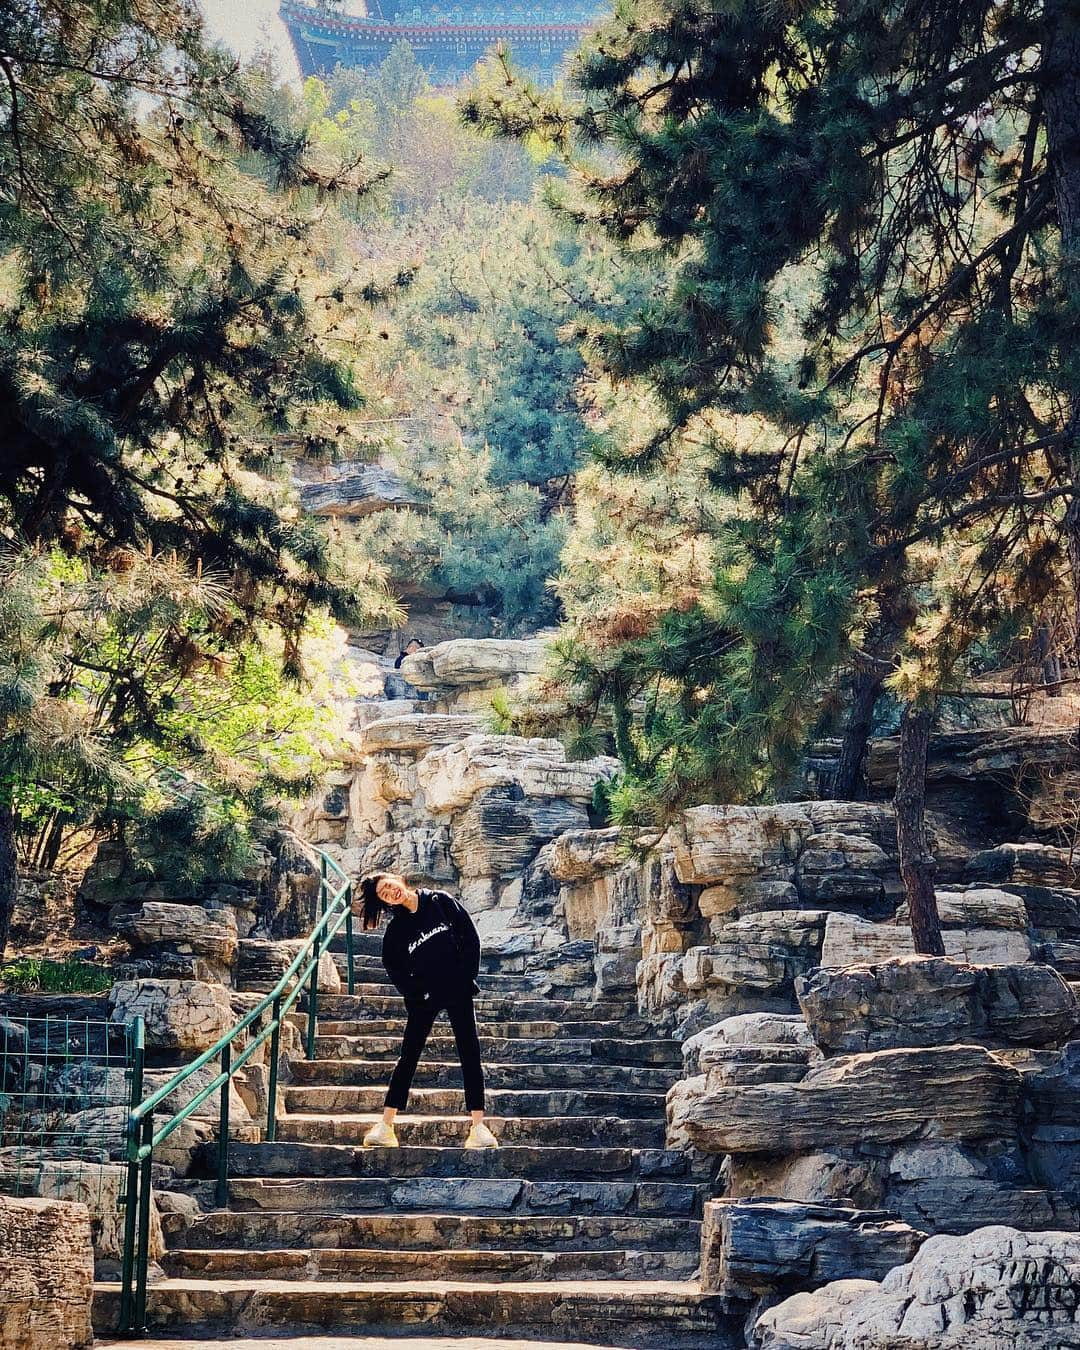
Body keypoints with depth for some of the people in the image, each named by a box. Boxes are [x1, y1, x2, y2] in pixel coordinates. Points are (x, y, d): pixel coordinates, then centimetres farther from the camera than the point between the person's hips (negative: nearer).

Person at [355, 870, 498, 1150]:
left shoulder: (441, 902, -2)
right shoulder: (396, 929, 1)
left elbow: (470, 936, -2)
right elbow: (394, 969, 5)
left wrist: (467, 977, -7)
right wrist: (414, 995, -8)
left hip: (458, 990, 0)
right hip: (424, 997, 0)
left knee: (470, 1054, -3)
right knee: (408, 1057, -2)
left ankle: (478, 1127, -2)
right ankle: (385, 1127, -2)